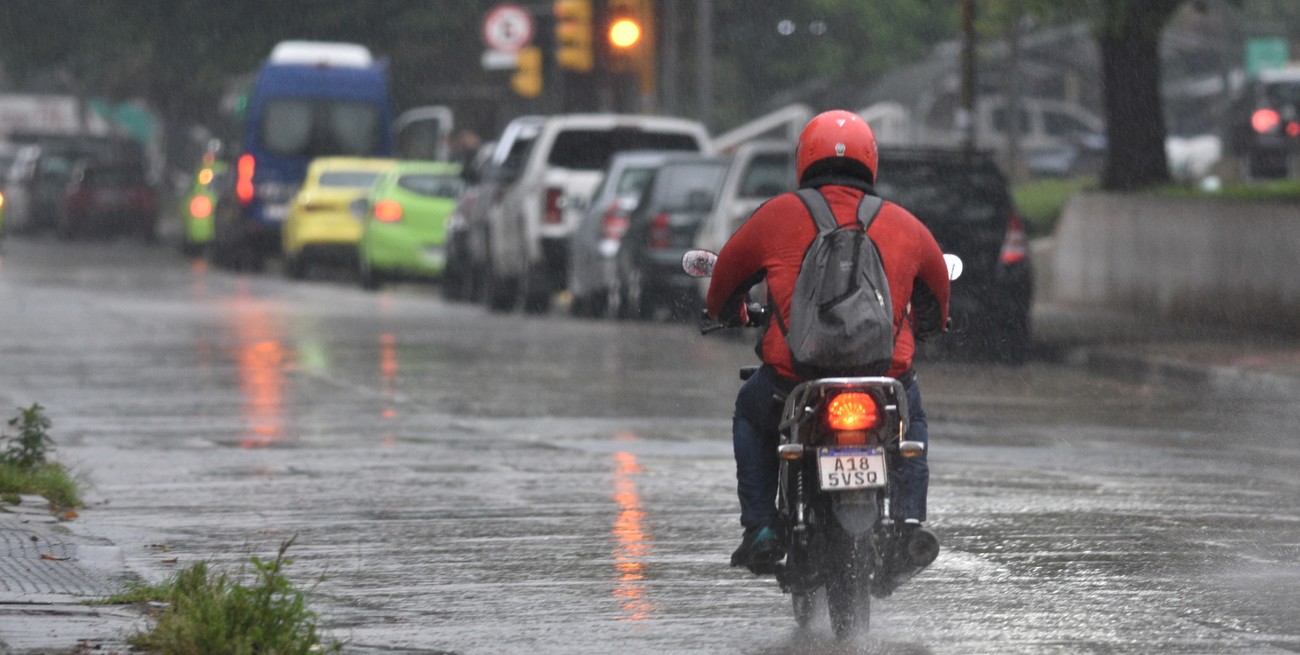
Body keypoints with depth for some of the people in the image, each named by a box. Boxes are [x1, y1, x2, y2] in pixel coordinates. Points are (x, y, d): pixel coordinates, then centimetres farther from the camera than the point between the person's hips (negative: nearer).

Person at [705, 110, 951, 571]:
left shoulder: (777, 215, 5)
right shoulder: (902, 223, 11)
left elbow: (726, 276, 20)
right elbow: (936, 283, 29)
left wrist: (726, 313, 43)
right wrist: (929, 323, 52)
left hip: (794, 377, -1)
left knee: (751, 413, 32)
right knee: (911, 418, 35)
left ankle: (760, 528, 20)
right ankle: (909, 520, 15)